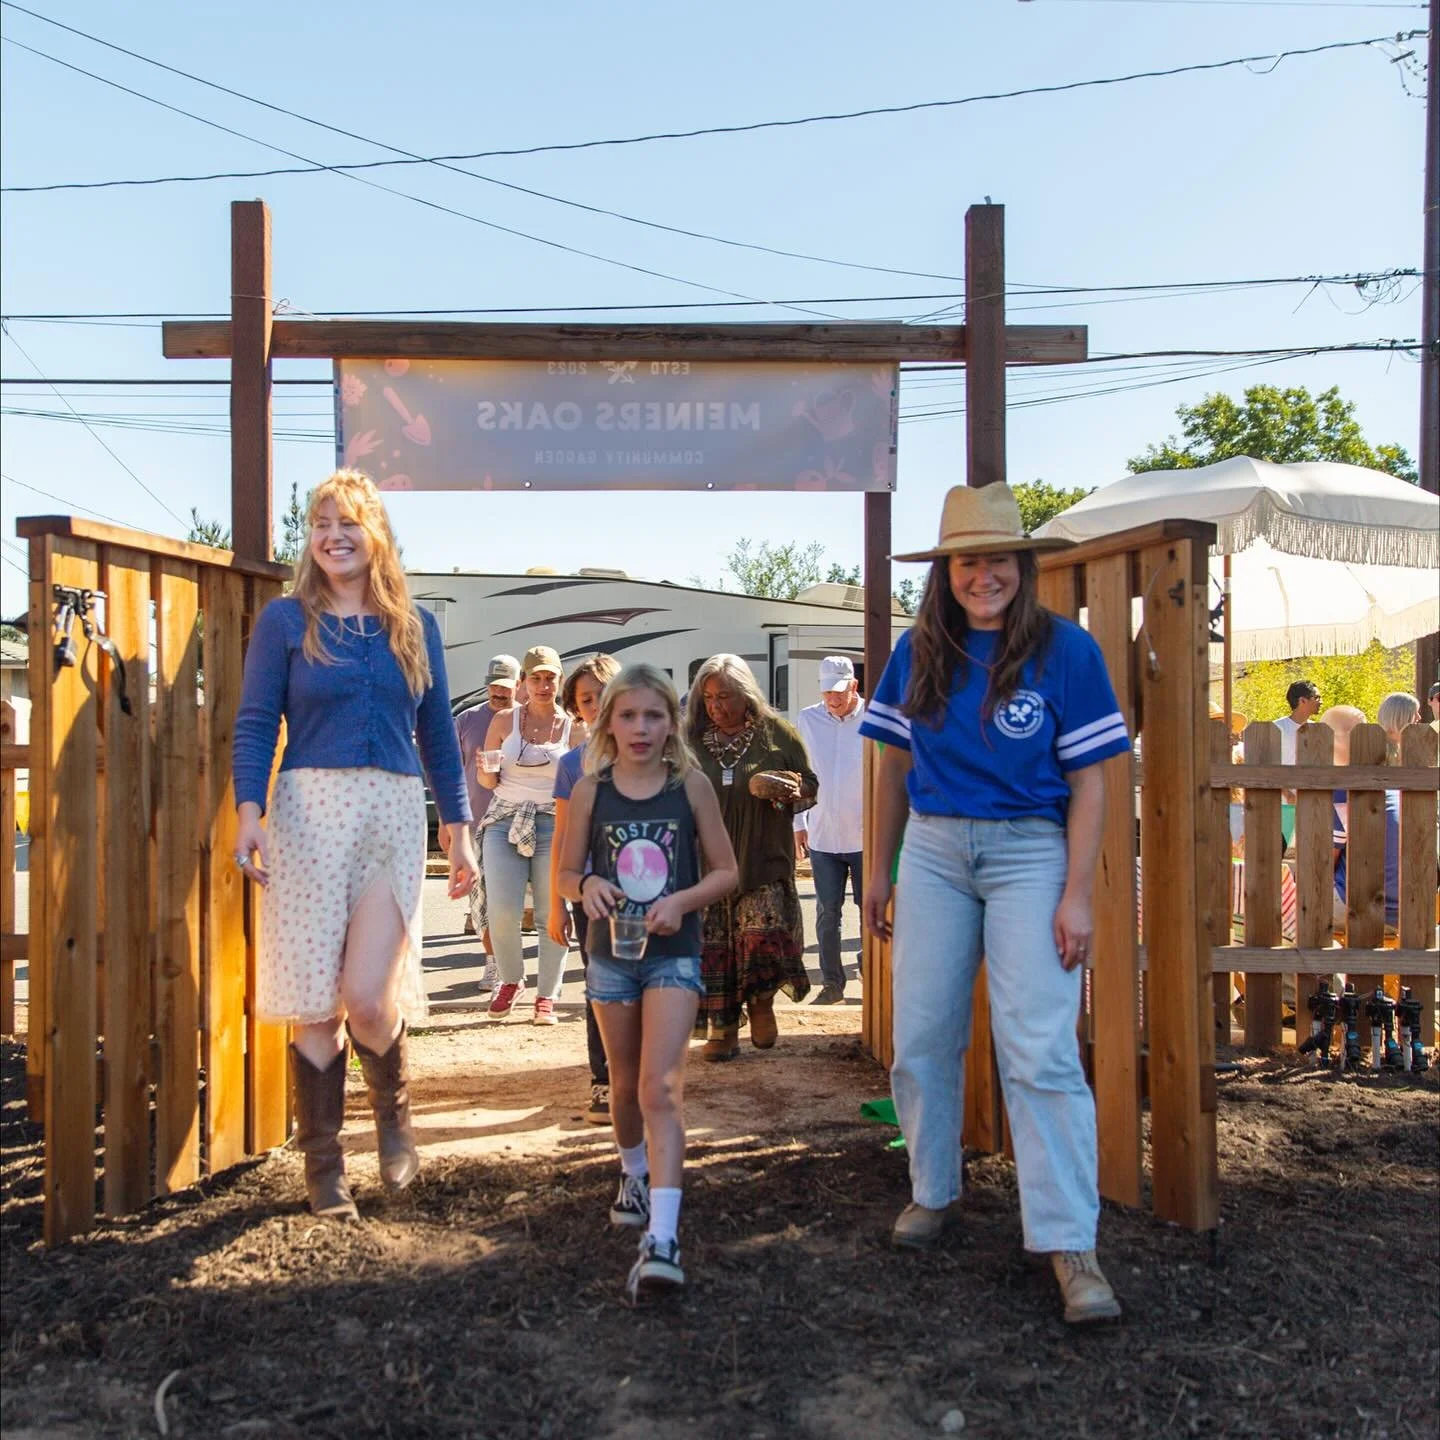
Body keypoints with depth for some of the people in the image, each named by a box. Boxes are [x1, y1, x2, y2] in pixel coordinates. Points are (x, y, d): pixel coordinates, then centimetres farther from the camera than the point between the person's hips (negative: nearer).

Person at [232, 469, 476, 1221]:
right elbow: (255, 722, 0)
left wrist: (459, 829, 12)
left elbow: (437, 734, 15)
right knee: (316, 1000, 0)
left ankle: (394, 1112, 23)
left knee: (368, 994, -9)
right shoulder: (286, 619, 5)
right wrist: (248, 811, -14)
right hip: (310, 812, -1)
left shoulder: (414, 626, 13)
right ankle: (322, 1166, 16)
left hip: (394, 816, 1)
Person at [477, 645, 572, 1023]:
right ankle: (510, 980, 17)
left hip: (555, 826, 0)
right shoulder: (504, 722, 6)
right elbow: (487, 782, 11)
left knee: (551, 915, 0)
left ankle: (546, 996, 14)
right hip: (505, 822, 0)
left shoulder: (573, 728, 4)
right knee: (502, 912, -9)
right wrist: (487, 770, -11)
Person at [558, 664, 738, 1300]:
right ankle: (634, 1174, 47)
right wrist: (589, 887, -17)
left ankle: (661, 1238, -17)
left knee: (660, 1088, -14)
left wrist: (683, 900, -17)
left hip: (674, 954, -2)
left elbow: (726, 870, 0)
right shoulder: (590, 790, -1)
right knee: (625, 1083, 18)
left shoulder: (691, 786, -4)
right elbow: (567, 873, 5)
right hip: (610, 953, 3)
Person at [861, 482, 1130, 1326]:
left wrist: (1077, 895, -11)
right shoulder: (919, 651, 5)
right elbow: (896, 765, 12)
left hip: (1030, 852, -4)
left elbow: (1089, 782, -6)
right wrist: (879, 869, 13)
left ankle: (1071, 1244, -1)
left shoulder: (1065, 650, -6)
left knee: (1040, 1050, -8)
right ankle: (933, 1193, 29)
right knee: (923, 1038, 9)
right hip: (934, 850, 4)